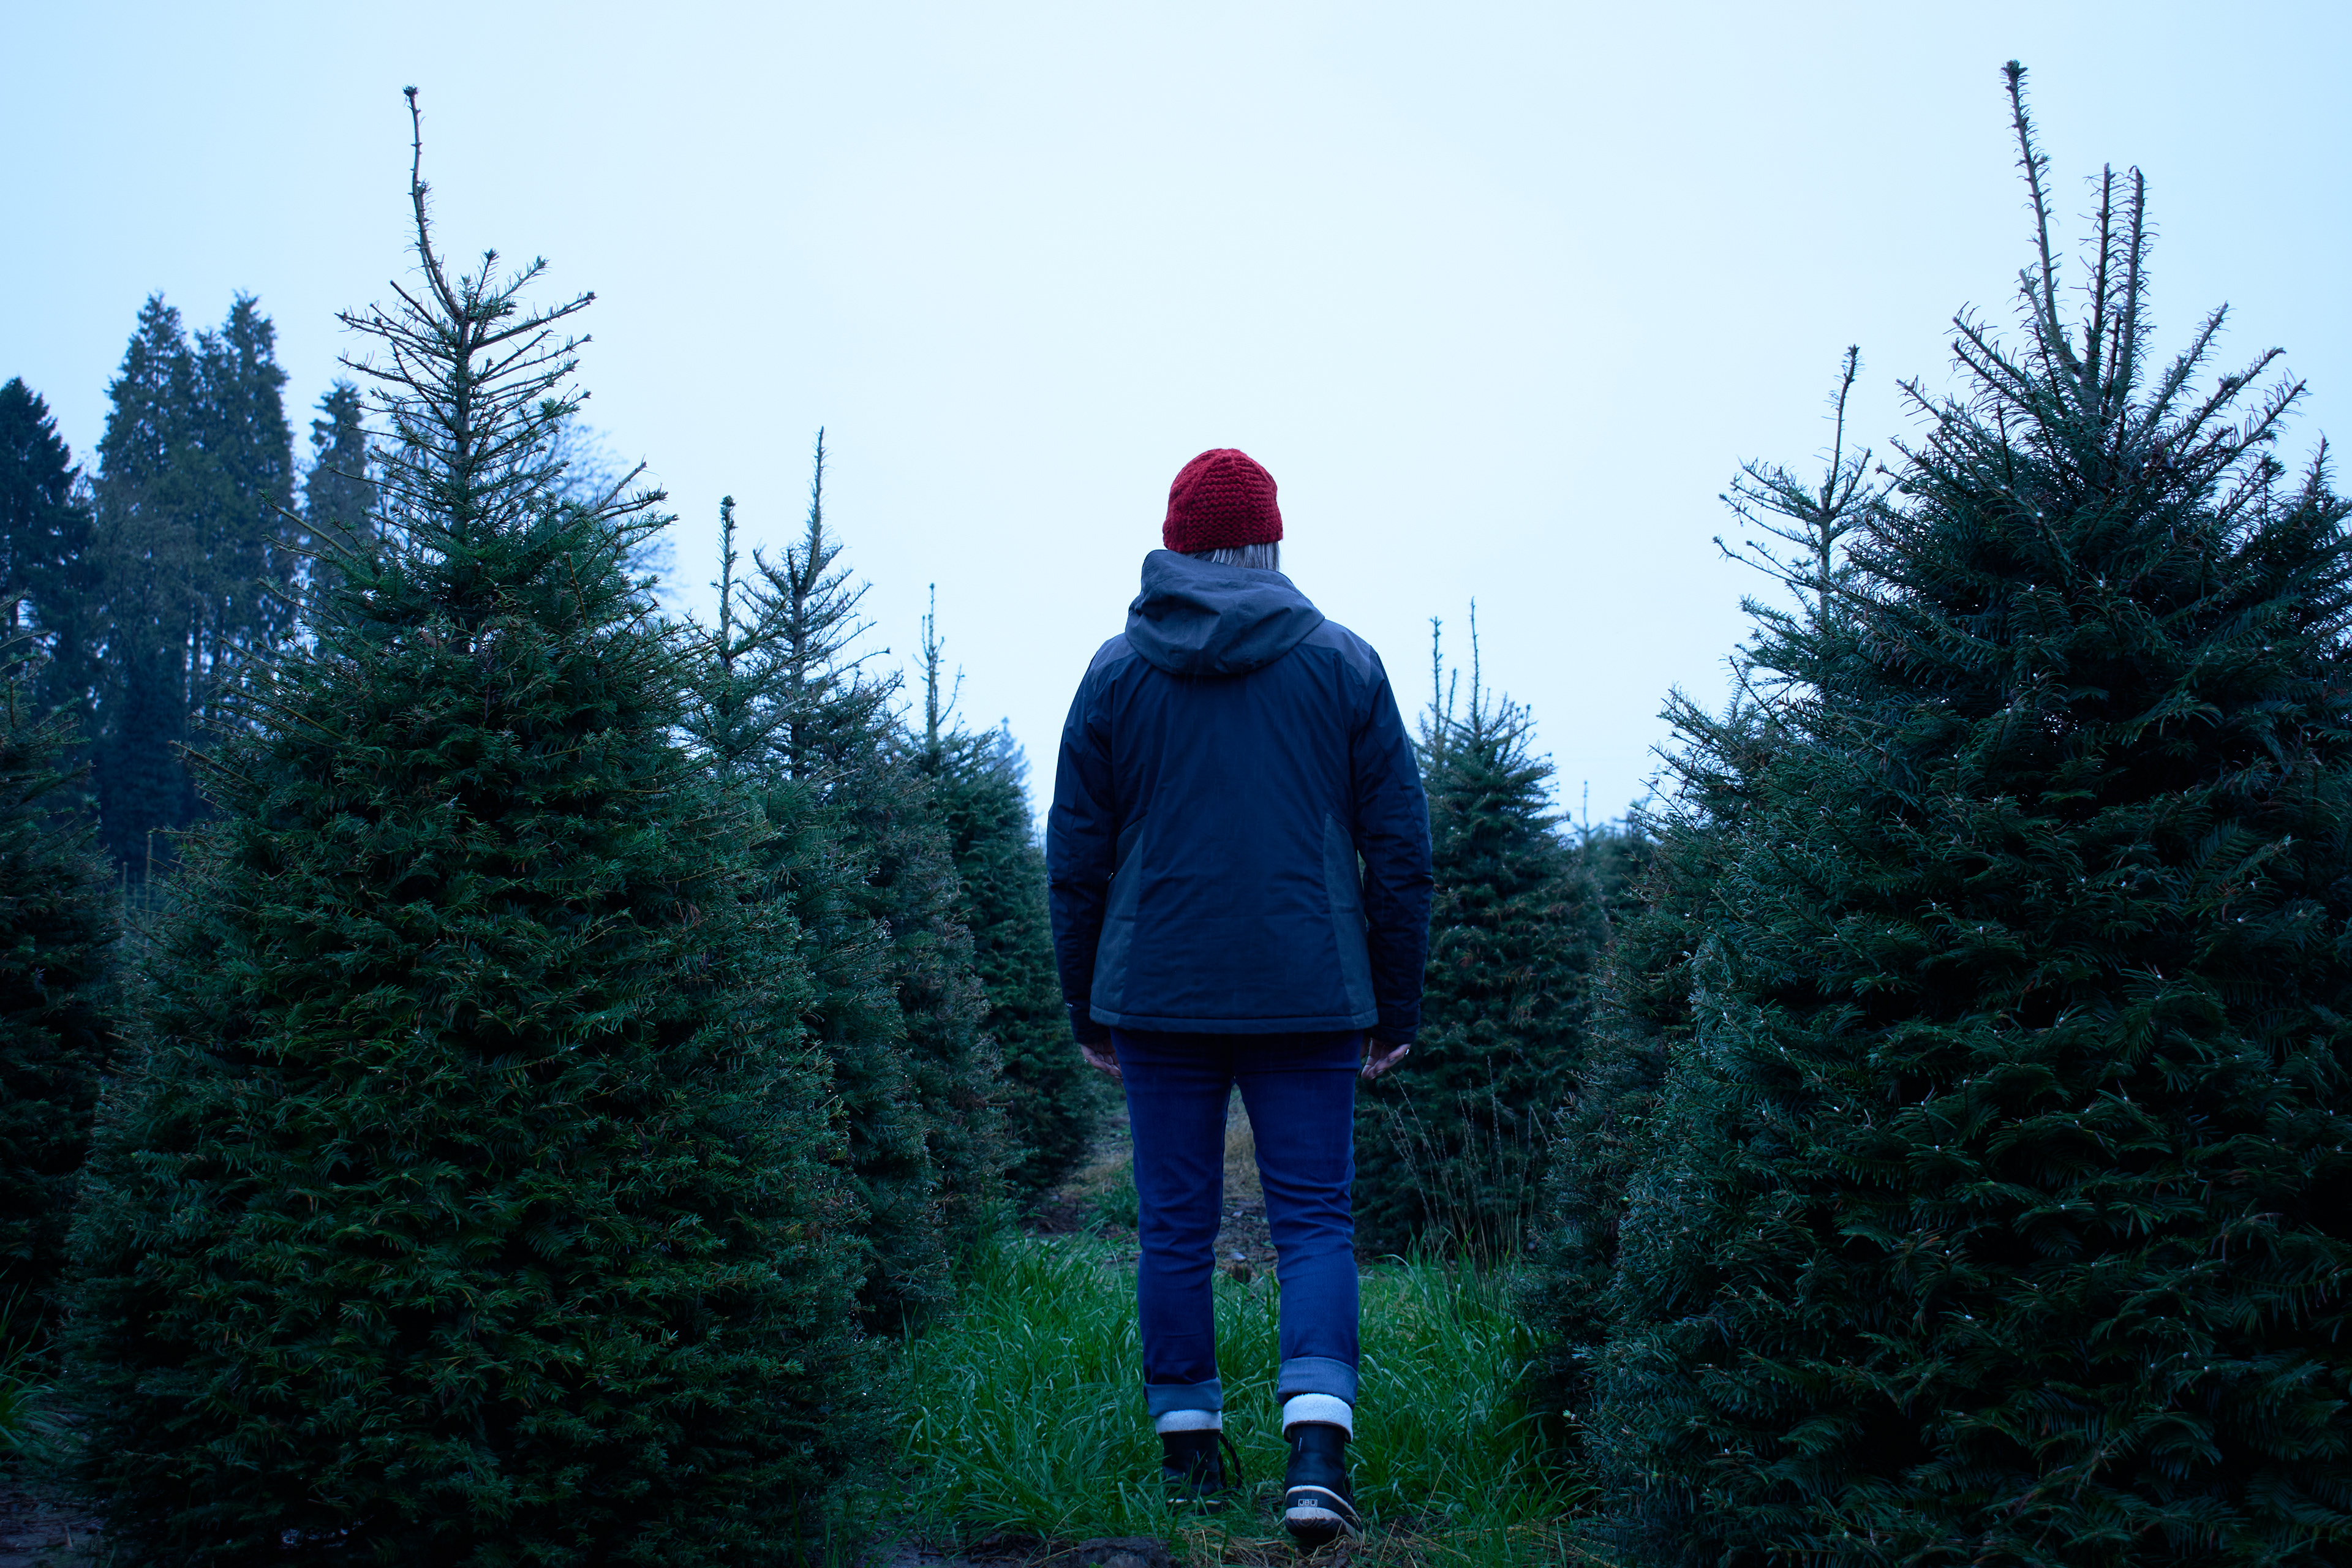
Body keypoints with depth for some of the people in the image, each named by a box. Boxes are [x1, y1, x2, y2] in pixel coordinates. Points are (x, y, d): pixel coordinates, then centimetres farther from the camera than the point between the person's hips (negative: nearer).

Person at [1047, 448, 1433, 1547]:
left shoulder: (1115, 673, 5)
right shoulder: (1344, 664, 4)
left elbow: (1075, 856, 7)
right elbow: (1398, 851, 4)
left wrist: (1084, 1007, 14)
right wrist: (1398, 1007, 10)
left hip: (1159, 996, 1)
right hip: (1309, 999, -1)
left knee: (1176, 1225, 9)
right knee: (1313, 1219, 2)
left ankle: (1189, 1451, 15)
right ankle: (1317, 1449, -14)